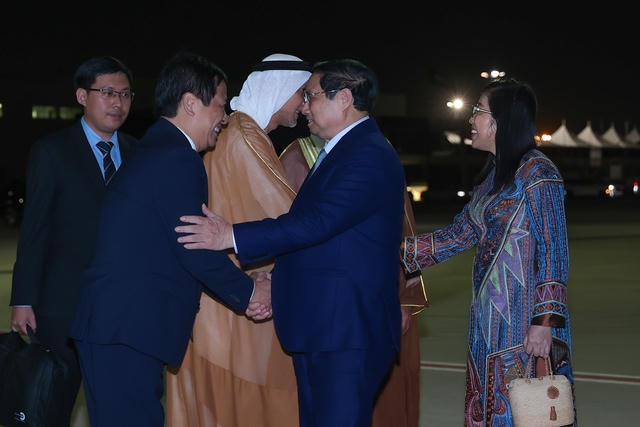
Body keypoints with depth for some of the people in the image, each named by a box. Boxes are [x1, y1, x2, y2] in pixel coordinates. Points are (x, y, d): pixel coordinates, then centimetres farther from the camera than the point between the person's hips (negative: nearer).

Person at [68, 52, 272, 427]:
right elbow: (197, 250, -15)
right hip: (128, 330, -10)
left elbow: (186, 246, 19)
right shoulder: (179, 160, -13)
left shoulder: (154, 150, 19)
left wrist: (242, 291, 12)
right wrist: (248, 292, 2)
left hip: (114, 324, 10)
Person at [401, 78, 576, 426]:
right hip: (488, 317, 8)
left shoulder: (536, 172, -9)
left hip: (522, 320, -8)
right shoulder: (493, 177, 16)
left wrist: (545, 320, -19)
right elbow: (457, 236, 21)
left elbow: (554, 251, -13)